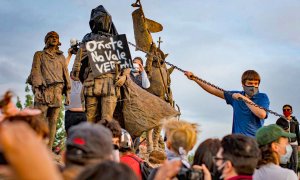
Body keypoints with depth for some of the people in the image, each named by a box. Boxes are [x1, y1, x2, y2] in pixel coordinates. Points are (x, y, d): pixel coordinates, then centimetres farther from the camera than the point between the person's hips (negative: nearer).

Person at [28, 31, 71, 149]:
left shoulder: (61, 57, 23)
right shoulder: (39, 55, 13)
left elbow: (66, 75, 19)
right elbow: (35, 71, 1)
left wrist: (67, 93, 10)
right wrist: (36, 88, -13)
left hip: (58, 92, 4)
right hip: (44, 90, -3)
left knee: (53, 122, 0)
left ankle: (48, 150, 0)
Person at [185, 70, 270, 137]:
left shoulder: (262, 97, -1)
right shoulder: (236, 96, 11)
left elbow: (262, 114, -18)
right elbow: (215, 91, 17)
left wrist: (245, 99, -16)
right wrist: (194, 79, 16)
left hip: (255, 139, -3)